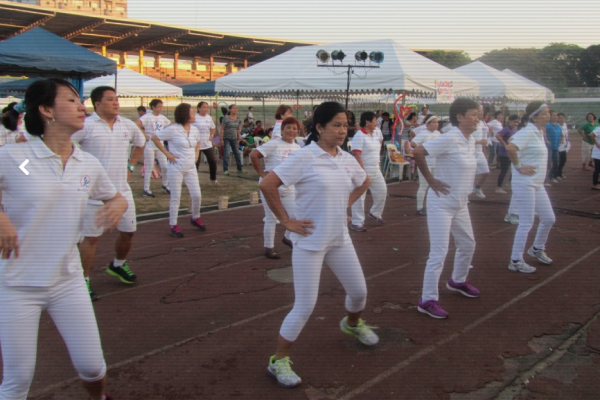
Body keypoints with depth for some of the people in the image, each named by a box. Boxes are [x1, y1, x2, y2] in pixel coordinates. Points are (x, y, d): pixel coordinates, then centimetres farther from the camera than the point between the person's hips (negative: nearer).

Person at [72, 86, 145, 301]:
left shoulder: (128, 125, 6)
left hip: (122, 191, 6)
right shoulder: (86, 125, -11)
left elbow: (140, 143, 26)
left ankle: (118, 265, 40)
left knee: (128, 232, 14)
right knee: (91, 237, 1)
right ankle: (85, 279, 16)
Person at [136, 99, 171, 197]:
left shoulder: (163, 118, 7)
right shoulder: (147, 116, -11)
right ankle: (146, 190, 10)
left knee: (165, 166, 6)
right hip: (149, 146, -6)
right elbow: (136, 125, -25)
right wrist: (144, 135, -20)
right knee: (149, 168, 0)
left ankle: (165, 186, 26)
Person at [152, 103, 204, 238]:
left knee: (197, 195, 6)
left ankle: (195, 218, 30)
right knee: (176, 197, 2)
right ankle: (173, 225, 13)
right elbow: (155, 138, -8)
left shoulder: (195, 129, 5)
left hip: (191, 168, 5)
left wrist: (197, 153, 9)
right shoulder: (173, 129, -14)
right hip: (176, 168, -5)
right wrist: (166, 153, -10)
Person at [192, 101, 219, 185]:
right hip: (197, 144, -5)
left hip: (207, 144, 5)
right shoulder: (194, 118, -10)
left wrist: (211, 135, 6)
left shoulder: (209, 117, 7)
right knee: (196, 163, 1)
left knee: (212, 161, 4)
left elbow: (213, 128, 21)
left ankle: (213, 178, 22)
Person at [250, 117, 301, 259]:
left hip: (289, 188, 6)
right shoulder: (274, 144, -13)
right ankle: (269, 248, 18)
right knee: (272, 218, 2)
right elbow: (254, 155, -19)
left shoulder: (297, 147, 6)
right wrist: (261, 173, -16)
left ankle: (287, 238, 35)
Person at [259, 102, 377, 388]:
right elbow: (267, 185, -20)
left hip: (340, 239, 7)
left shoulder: (347, 159, 4)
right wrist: (286, 221, -17)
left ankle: (353, 324, 52)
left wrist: (347, 203, 12)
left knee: (359, 291, 18)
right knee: (305, 307, -3)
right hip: (310, 241, -7)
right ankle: (278, 361, 16)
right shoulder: (305, 157, -17)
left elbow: (364, 182, 24)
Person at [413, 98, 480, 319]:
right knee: (439, 253, -6)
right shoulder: (449, 138, -19)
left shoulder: (471, 141, 7)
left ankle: (458, 281, 45)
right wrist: (431, 180, -19)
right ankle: (428, 300, 5)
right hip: (441, 204, -9)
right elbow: (417, 152, -24)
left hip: (460, 205, 9)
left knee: (468, 245, 21)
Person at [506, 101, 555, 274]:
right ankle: (516, 261, 9)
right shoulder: (528, 132, -16)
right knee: (526, 223, -3)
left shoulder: (539, 132, 12)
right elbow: (510, 148, -33)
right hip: (524, 184, -9)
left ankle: (537, 249, 38)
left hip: (537, 184, 9)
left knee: (549, 218, 17)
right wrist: (519, 167, -22)